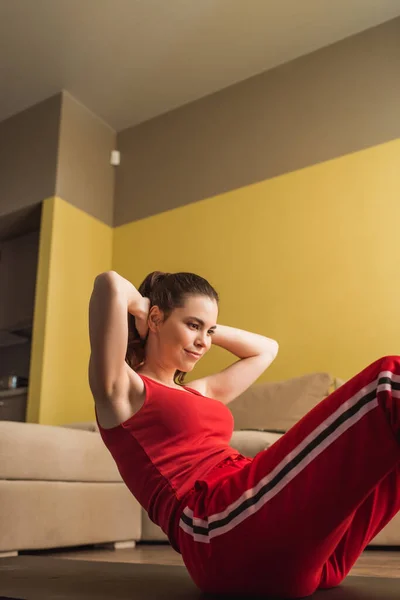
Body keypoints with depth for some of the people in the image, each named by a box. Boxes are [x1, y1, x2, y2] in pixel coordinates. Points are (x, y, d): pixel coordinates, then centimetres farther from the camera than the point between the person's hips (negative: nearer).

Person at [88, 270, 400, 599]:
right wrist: (140, 309, 12)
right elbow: (109, 284, -9)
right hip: (228, 533, -9)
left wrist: (208, 329, 34)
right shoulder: (122, 391, 8)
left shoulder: (200, 392, 31)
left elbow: (267, 348, 44)